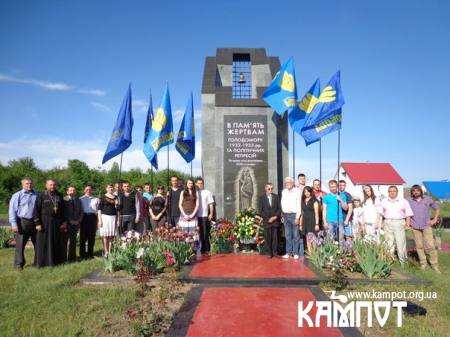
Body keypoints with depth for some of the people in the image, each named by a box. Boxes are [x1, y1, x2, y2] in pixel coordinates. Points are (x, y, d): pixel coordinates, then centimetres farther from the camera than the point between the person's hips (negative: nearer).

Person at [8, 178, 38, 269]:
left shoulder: (36, 195, 9)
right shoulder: (17, 195, 1)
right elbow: (12, 211, -2)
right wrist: (14, 224, -11)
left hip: (34, 222, 3)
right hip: (22, 222, -3)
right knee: (20, 244, 0)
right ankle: (19, 264, 14)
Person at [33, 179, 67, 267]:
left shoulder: (59, 196, 8)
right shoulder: (41, 196, -4)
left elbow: (63, 209, 11)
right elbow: (36, 210, -6)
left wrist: (64, 221, 5)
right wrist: (37, 223, -12)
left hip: (57, 222, 4)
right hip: (45, 222, -4)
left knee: (58, 242, 9)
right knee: (44, 242, 2)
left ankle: (57, 259, 20)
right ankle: (43, 262, 13)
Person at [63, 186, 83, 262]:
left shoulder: (78, 200, 12)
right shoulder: (64, 200, -2)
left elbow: (81, 212, 13)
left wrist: (78, 221, 0)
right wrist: (70, 220, -11)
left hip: (76, 223, 4)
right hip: (67, 223, -4)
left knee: (73, 241, 8)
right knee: (64, 240, 0)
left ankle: (72, 257, 14)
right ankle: (64, 257, 8)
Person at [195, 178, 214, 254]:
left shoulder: (207, 192, 6)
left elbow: (211, 204, 5)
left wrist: (211, 214, -5)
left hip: (205, 215, -2)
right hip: (196, 216, 2)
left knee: (206, 233, -1)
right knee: (199, 233, 5)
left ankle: (207, 249, 7)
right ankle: (202, 249, 16)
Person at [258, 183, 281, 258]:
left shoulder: (276, 197, 9)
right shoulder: (261, 198, 4)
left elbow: (279, 208, 8)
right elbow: (260, 211, 1)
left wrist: (275, 217, -6)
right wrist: (267, 218, -7)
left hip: (275, 220, 1)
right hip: (266, 221, -1)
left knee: (275, 237, 0)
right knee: (268, 238, 0)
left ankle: (275, 252, 11)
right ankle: (270, 253, 9)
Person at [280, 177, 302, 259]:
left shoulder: (297, 191, -3)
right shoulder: (284, 191, 13)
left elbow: (298, 205, -7)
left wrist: (297, 217, -12)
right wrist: (284, 212, 4)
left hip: (294, 215, -4)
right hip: (286, 215, 5)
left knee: (296, 235, -1)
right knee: (287, 235, 8)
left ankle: (296, 253, 7)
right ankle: (288, 252, 14)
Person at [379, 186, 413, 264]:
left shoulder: (403, 201, 9)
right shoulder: (384, 201, 13)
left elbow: (408, 213, 7)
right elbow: (381, 213, 14)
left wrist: (408, 222, -4)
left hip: (399, 223, -2)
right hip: (387, 223, 2)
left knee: (401, 242, -4)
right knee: (389, 242, 4)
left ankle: (403, 260, 7)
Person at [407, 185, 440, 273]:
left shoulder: (428, 199, 2)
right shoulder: (408, 201, 2)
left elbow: (437, 208, 13)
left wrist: (434, 220, 6)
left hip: (426, 226, -1)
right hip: (415, 227, 1)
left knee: (431, 245, -5)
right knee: (419, 246, 5)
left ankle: (434, 264, 7)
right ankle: (423, 263, 18)